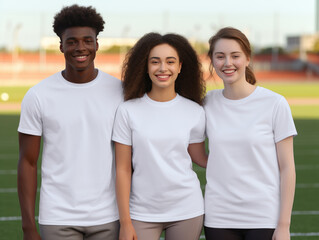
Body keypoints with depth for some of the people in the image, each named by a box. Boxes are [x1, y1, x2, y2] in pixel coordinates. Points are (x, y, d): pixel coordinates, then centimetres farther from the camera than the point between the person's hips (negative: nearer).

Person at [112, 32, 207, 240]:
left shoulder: (194, 112, 2)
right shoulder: (128, 111, -2)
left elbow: (199, 157, 12)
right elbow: (123, 169, -2)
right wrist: (125, 222, -4)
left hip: (187, 210, 1)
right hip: (142, 213, -1)